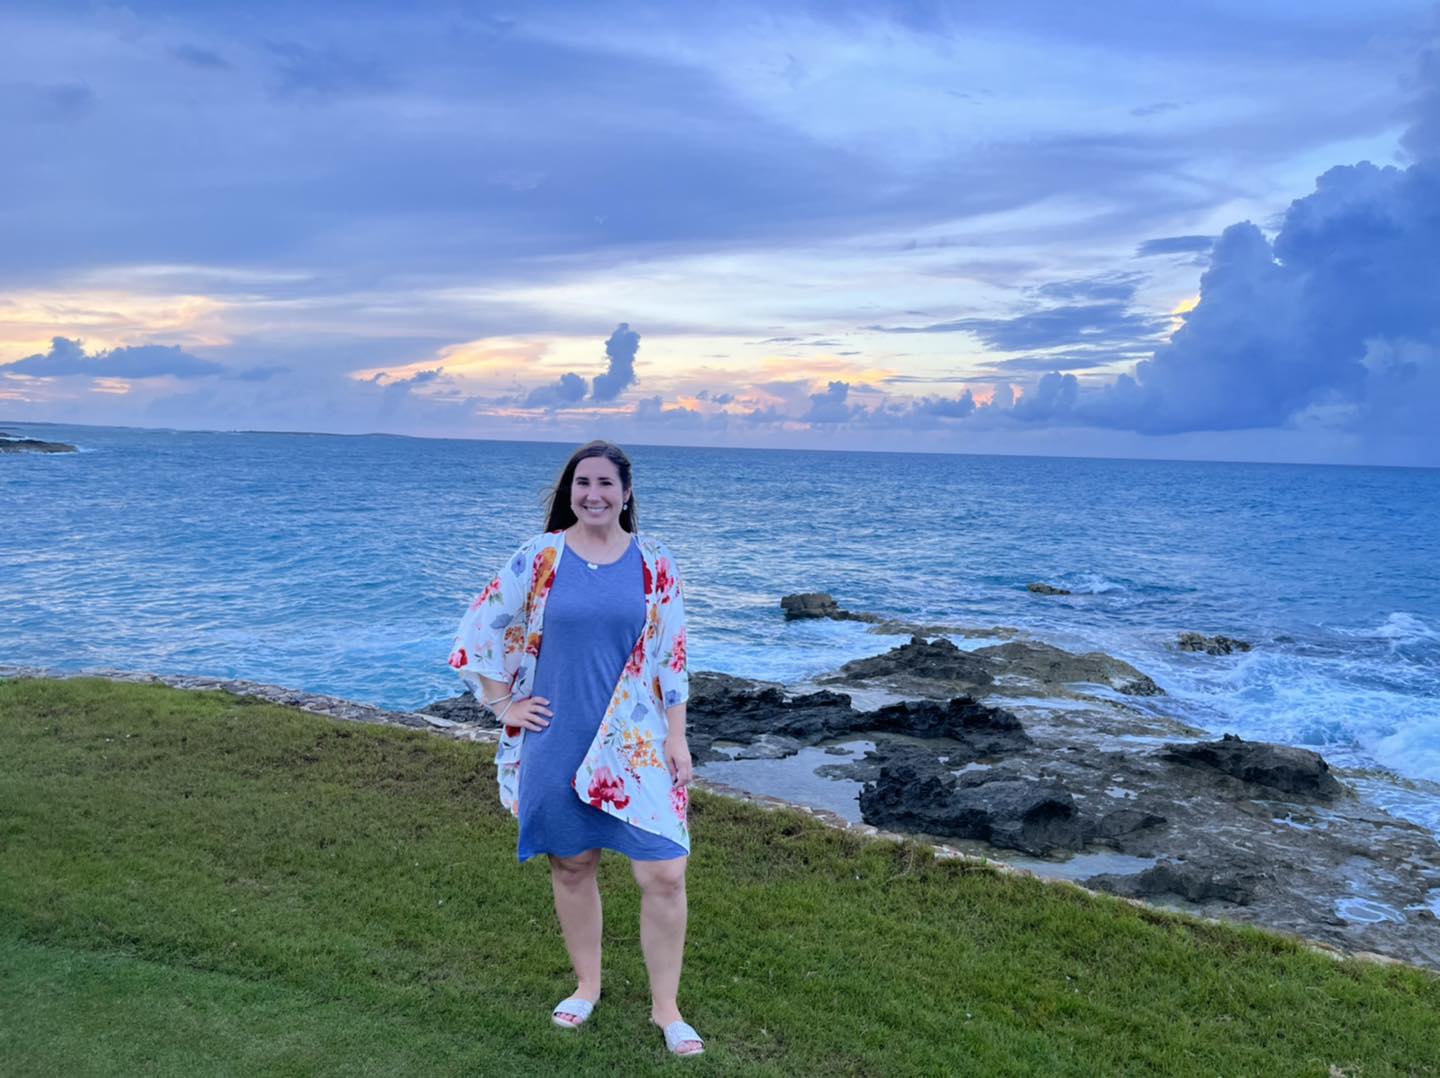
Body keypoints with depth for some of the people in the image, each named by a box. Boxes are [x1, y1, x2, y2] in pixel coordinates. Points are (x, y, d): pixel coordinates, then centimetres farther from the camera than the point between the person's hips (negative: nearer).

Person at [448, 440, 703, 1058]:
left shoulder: (654, 564, -1)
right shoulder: (539, 558, -2)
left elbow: (671, 658, 2)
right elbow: (480, 632, 4)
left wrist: (677, 738, 0)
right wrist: (503, 706, 0)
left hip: (637, 745, 0)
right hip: (558, 742, 1)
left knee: (664, 874, -4)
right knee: (571, 865, 13)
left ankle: (666, 1007, 15)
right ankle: (586, 985, 35)